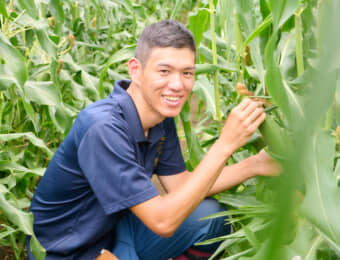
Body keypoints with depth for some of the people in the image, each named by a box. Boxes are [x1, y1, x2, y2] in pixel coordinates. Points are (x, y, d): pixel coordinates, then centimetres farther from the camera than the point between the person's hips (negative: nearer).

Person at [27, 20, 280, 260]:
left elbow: (179, 184, 1)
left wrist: (254, 165, -10)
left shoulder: (162, 116, -6)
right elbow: (163, 222, -31)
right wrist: (225, 144, -34)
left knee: (210, 216, -5)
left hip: (113, 229, 8)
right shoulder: (102, 128, -32)